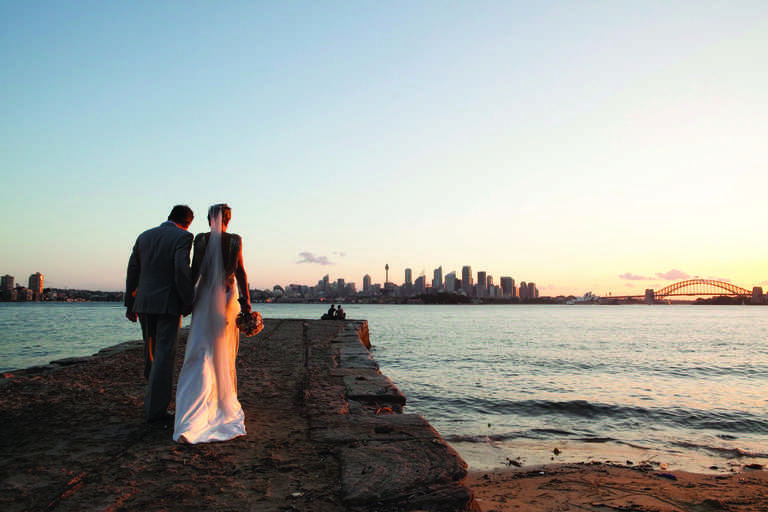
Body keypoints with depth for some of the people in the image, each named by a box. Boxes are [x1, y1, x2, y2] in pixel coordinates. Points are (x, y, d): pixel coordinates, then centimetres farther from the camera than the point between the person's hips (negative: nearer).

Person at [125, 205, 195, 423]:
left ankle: (155, 394, 37)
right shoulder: (183, 237, -8)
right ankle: (155, 409, 1)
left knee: (151, 352, 20)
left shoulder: (144, 236, 11)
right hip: (168, 304, -6)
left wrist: (130, 304, 17)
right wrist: (188, 301, -10)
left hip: (144, 302, 6)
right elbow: (182, 270, -19)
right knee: (164, 355, -1)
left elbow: (132, 271, 11)